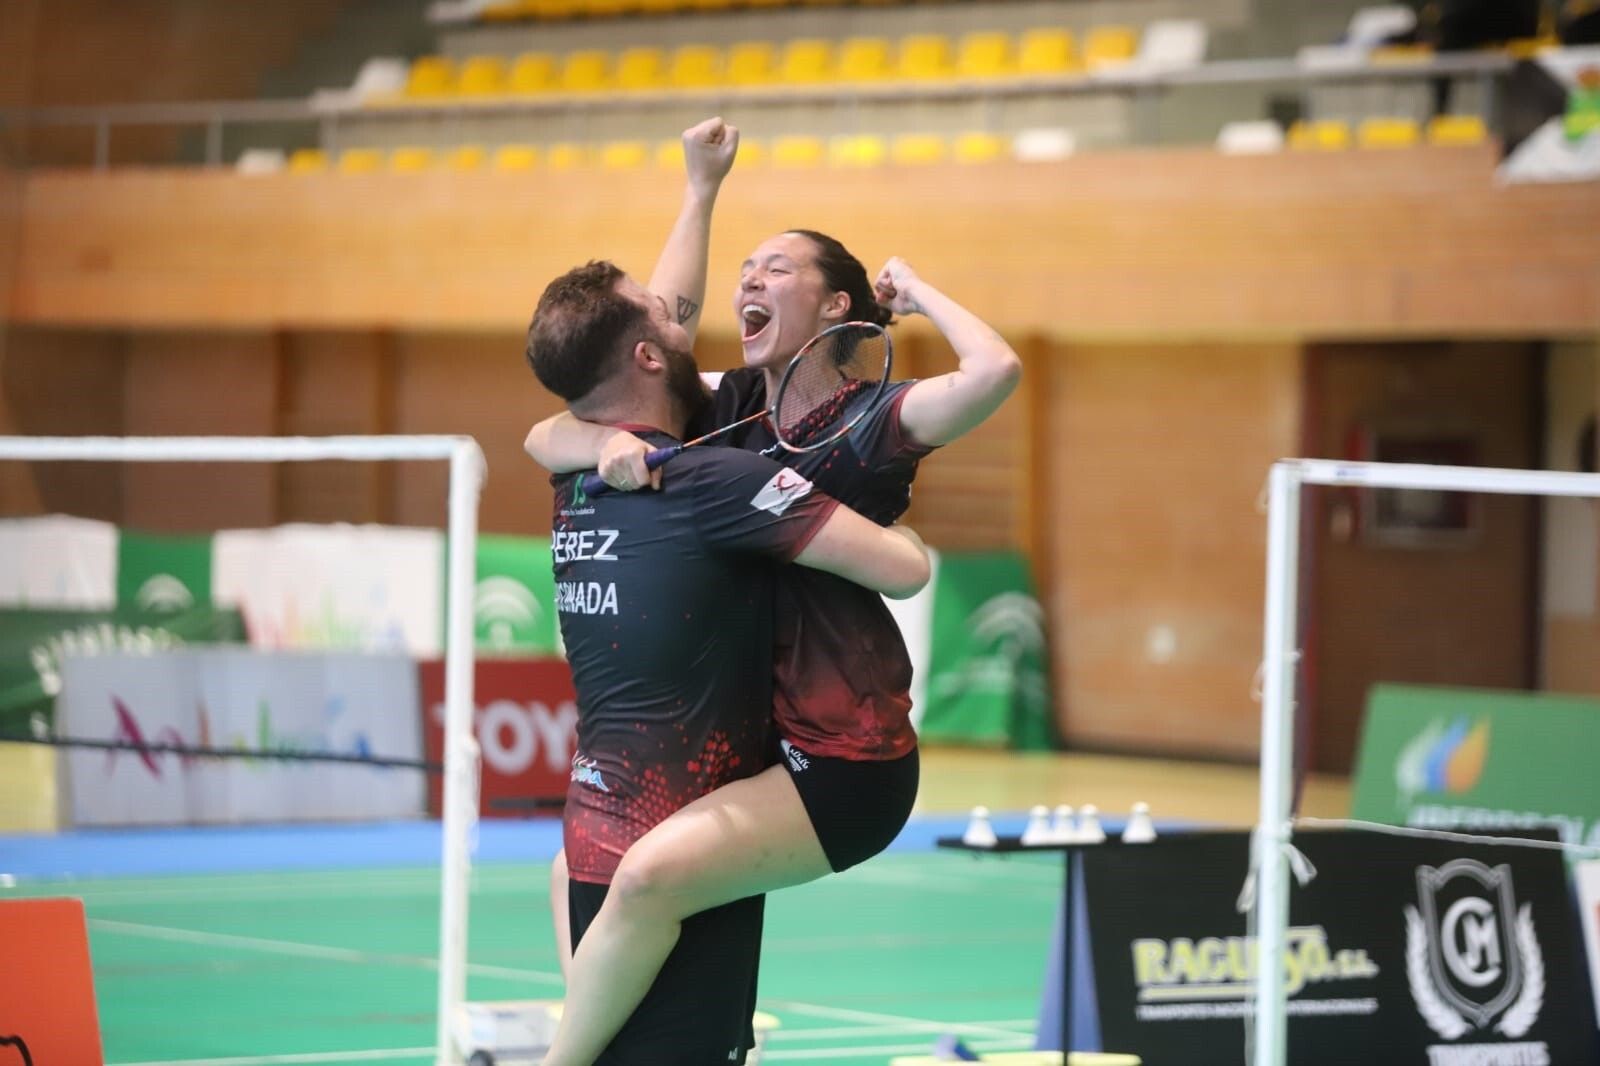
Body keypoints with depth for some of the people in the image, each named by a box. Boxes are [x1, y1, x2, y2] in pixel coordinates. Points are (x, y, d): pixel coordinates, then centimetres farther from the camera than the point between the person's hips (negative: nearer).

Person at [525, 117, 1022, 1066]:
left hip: (847, 764, -9)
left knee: (652, 872, -27)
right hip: (756, 738, 9)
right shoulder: (723, 412, 9)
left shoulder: (861, 426, -10)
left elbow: (995, 370, -26)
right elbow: (547, 439, 9)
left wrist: (914, 291, -12)